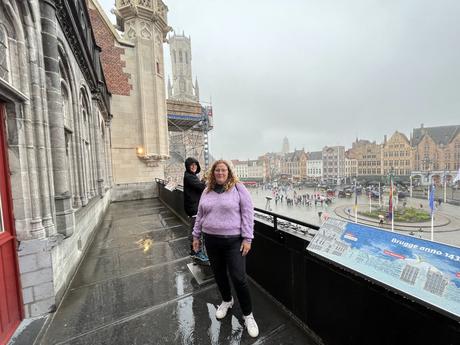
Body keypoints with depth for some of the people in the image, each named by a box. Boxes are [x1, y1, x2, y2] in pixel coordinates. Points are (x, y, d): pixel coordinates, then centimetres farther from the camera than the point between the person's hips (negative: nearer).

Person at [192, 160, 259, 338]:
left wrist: (247, 238, -14)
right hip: (211, 240, 5)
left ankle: (248, 315, 27)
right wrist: (196, 236, 12)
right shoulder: (207, 191, 6)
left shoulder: (238, 188, -9)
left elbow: (248, 213, -11)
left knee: (239, 278, 1)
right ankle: (226, 300, 48)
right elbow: (200, 215, 12)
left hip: (233, 240, -5)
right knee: (218, 274, 20)